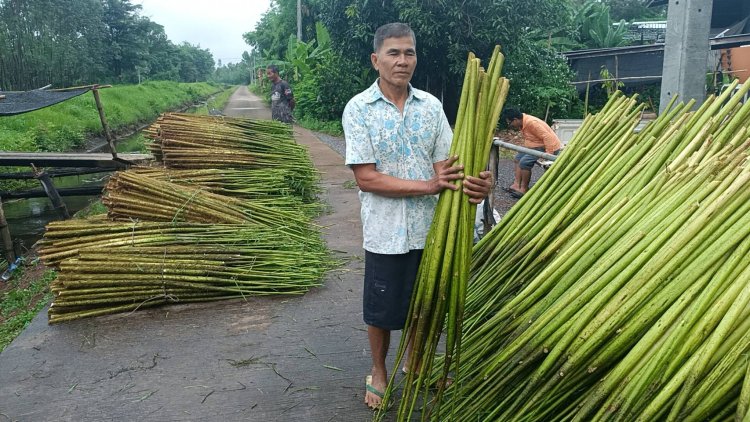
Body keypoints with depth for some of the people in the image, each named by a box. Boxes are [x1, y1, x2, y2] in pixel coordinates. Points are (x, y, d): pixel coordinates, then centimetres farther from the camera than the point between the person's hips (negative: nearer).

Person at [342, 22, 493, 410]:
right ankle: (378, 374, 38)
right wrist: (429, 186, -23)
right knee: (381, 310, 13)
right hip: (386, 233, -3)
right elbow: (366, 177, -16)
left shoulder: (431, 106, 0)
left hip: (430, 228, 3)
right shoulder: (358, 109, -10)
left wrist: (473, 183, -27)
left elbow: (445, 166, -4)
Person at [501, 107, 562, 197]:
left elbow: (547, 137, -30)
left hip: (549, 148, -11)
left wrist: (548, 154, -33)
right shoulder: (522, 123, 2)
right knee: (518, 157, 15)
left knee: (524, 161, -22)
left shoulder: (531, 123, -27)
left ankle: (524, 189, -10)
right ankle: (517, 185, 10)